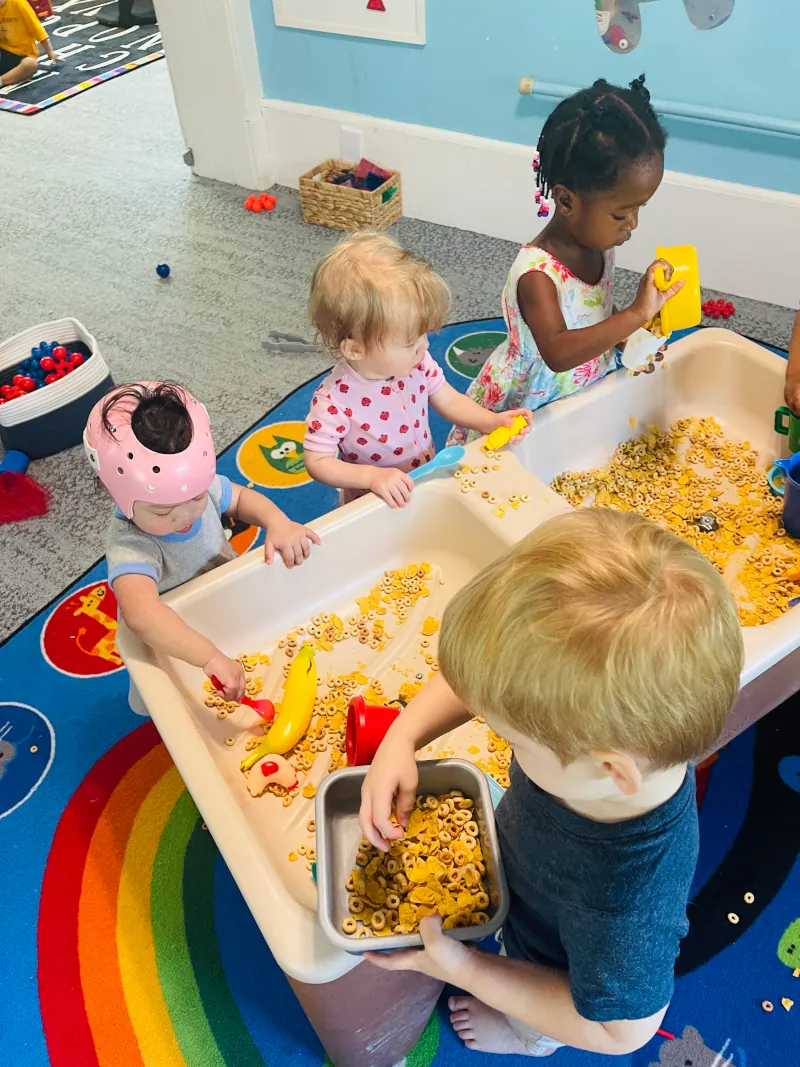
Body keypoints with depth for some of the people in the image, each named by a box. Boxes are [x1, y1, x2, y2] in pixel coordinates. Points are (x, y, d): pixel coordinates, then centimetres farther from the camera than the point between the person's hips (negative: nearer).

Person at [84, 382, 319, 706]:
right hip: (172, 650, -4)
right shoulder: (130, 546, -38)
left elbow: (241, 498, 2)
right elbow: (142, 616, -56)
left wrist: (278, 523, -18)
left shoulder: (201, 486, -19)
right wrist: (212, 657, -62)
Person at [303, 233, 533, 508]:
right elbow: (317, 461, -19)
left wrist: (492, 421, -12)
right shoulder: (334, 400, -27)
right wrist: (373, 475, -32)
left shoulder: (417, 363, -11)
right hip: (373, 506, -3)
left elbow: (449, 400, 4)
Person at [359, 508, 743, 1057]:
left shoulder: (626, 912, -49)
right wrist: (402, 740, -33)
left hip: (553, 974, -3)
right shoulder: (602, 712, -37)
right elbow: (482, 673, -21)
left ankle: (528, 1039, 68)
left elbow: (620, 1031, -28)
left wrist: (467, 972, -26)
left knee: (533, 1026, 34)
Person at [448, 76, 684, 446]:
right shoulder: (537, 274, -31)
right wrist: (636, 315, -46)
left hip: (586, 396, 7)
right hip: (526, 412, -7)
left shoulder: (600, 244, -5)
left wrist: (629, 335, -6)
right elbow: (558, 353, -46)